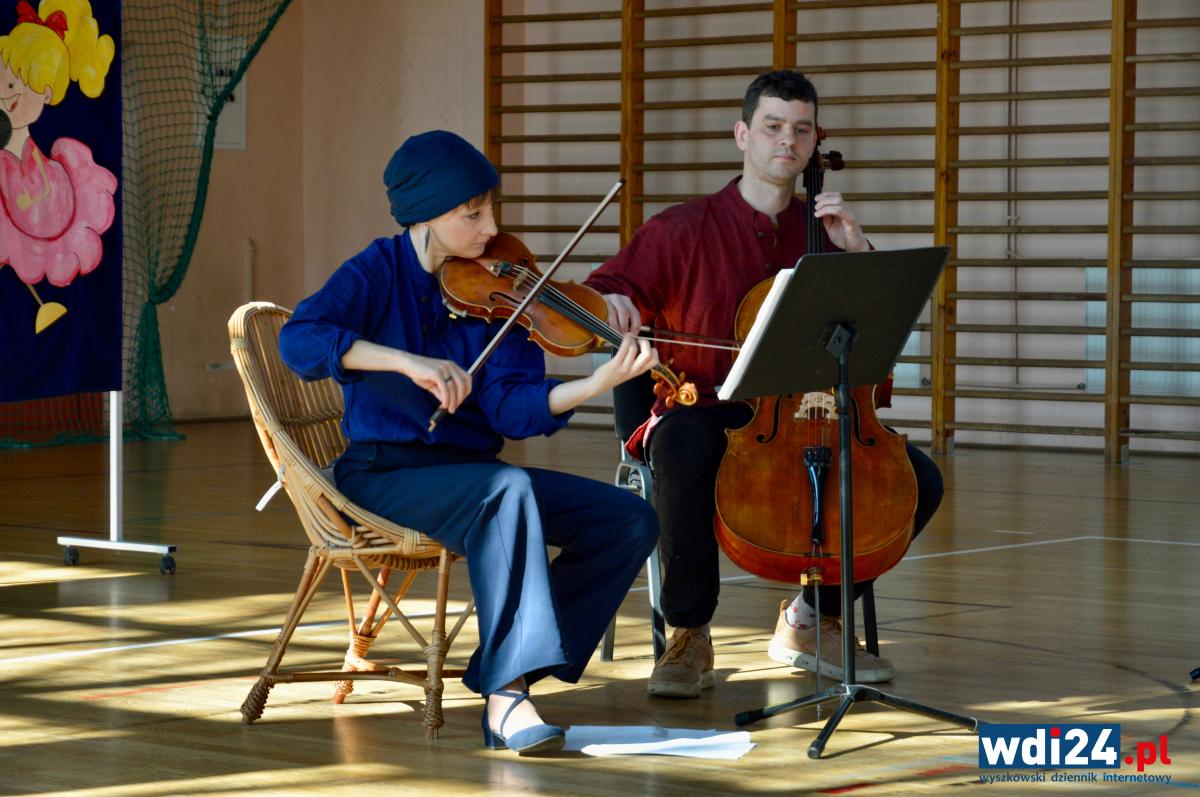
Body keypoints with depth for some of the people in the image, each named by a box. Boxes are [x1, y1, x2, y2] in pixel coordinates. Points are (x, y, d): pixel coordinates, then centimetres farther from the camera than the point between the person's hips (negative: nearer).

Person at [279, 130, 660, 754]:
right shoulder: (379, 273, -6)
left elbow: (513, 408, -7)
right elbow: (299, 339, -25)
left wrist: (600, 383, -23)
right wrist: (408, 362, -34)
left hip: (468, 469, 6)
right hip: (387, 473, -5)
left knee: (630, 520, -10)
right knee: (509, 490, -36)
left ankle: (508, 675, -9)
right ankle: (506, 696, -35)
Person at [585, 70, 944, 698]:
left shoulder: (823, 233, 13)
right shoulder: (684, 231, 3)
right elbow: (603, 294, 2)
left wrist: (857, 250, -6)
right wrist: (609, 305, -23)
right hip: (706, 411, -4)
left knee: (920, 479, -16)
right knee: (684, 451, -41)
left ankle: (810, 620, 2)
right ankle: (689, 635, -24)